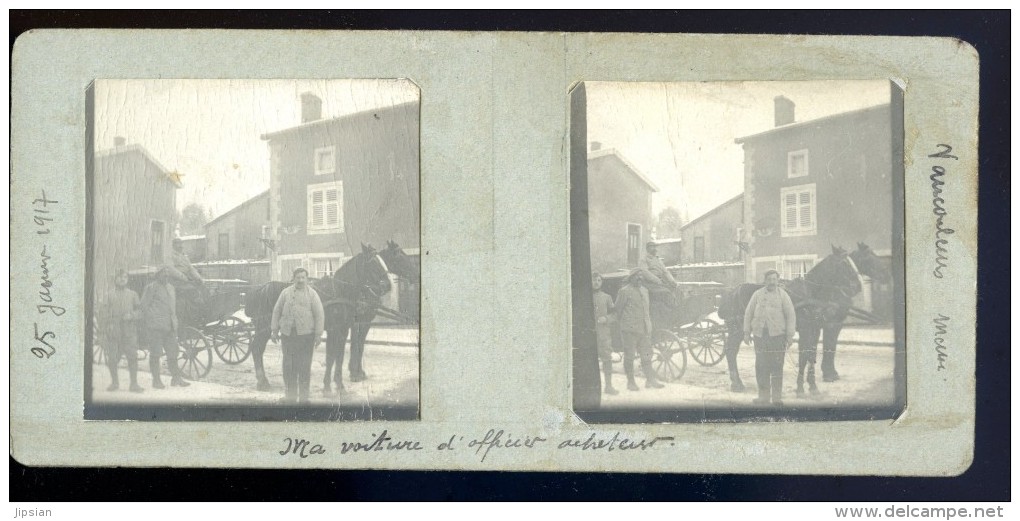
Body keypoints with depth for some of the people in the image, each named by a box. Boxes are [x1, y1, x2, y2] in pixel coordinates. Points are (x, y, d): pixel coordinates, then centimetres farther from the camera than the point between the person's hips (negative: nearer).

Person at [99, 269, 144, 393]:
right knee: (112, 358, 0)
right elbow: (103, 313, 8)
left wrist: (131, 315, -9)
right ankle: (114, 382, 18)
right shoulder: (110, 296, 12)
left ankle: (134, 384, -4)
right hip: (114, 331, 0)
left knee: (132, 357, -9)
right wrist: (107, 325, -6)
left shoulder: (133, 295, 14)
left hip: (129, 330, 0)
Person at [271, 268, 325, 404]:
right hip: (288, 334, 2)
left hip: (306, 334, -2)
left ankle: (303, 396, 11)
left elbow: (319, 315, 0)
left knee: (304, 366, 2)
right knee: (288, 366, 6)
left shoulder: (312, 294, 2)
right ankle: (290, 395, 16)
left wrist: (318, 335, -5)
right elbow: (276, 311, 10)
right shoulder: (286, 293, 7)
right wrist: (274, 330, 7)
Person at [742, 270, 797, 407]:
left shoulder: (782, 295, 3)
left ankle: (777, 397, 7)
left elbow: (791, 315, 1)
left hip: (778, 335, -2)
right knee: (761, 366, 4)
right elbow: (748, 314, 11)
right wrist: (747, 332, 6)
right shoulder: (757, 295, 8)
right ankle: (763, 395, 13)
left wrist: (790, 335, -6)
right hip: (760, 334, 2)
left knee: (777, 367, 1)